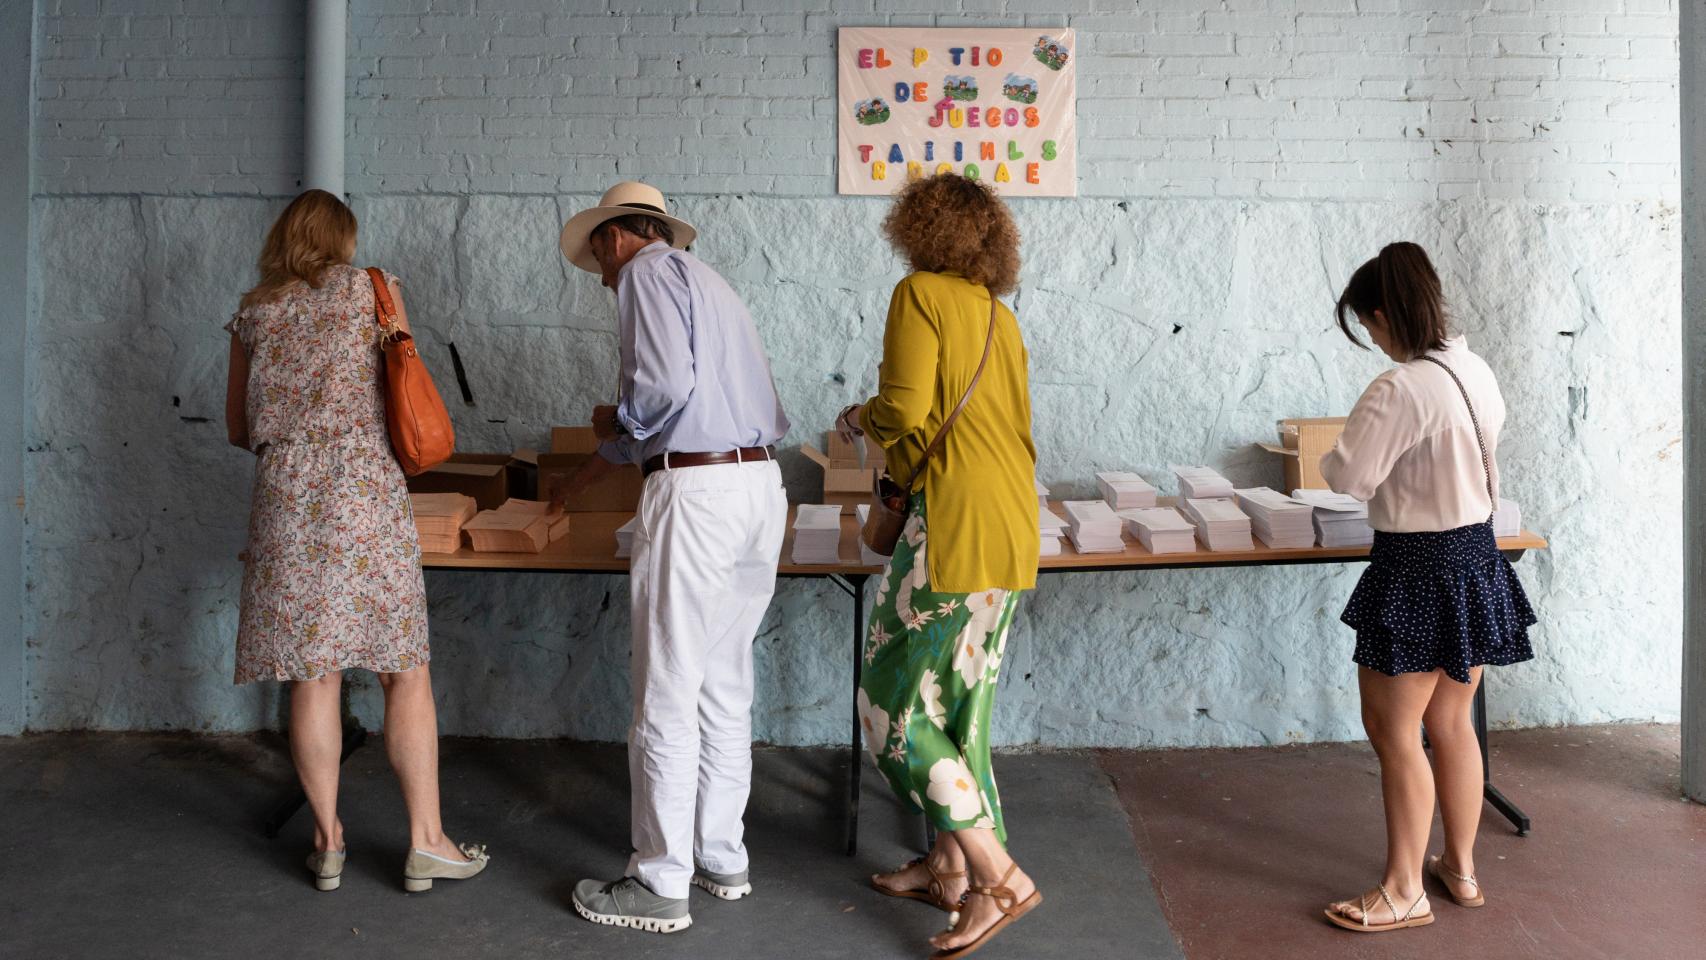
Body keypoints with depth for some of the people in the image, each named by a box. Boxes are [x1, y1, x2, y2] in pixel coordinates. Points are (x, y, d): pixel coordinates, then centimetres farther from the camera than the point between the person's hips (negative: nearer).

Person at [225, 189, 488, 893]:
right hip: (364, 486, -3)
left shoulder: (254, 312, 15)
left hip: (285, 494, 3)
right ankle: (426, 842, 4)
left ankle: (328, 842, 13)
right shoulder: (372, 288, 8)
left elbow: (238, 427, 19)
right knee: (405, 671, 1)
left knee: (312, 675, 6)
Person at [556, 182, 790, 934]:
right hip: (761, 485, 9)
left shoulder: (649, 270, -3)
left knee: (667, 700, 0)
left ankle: (661, 886, 9)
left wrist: (614, 419, 2)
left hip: (698, 491, -9)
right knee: (725, 689, 15)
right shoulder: (704, 280, 25)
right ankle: (722, 860, 25)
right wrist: (598, 464, 42)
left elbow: (664, 385, -19)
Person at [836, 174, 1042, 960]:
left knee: (897, 706, -1)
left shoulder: (921, 294, -6)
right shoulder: (1000, 315, 18)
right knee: (958, 701, 17)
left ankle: (1000, 878, -2)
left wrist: (860, 417, 5)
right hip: (1013, 528, 9)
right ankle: (950, 865, 27)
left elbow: (905, 409, -17)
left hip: (958, 524, -9)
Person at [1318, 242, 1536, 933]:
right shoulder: (1477, 372, 4)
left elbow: (1348, 477, -20)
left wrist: (1335, 453, 0)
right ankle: (1461, 869, 30)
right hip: (1477, 558, 9)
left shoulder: (1400, 390, -23)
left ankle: (1404, 892, 12)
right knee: (1451, 724, 18)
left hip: (1418, 571, -9)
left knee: (1393, 730, 3)